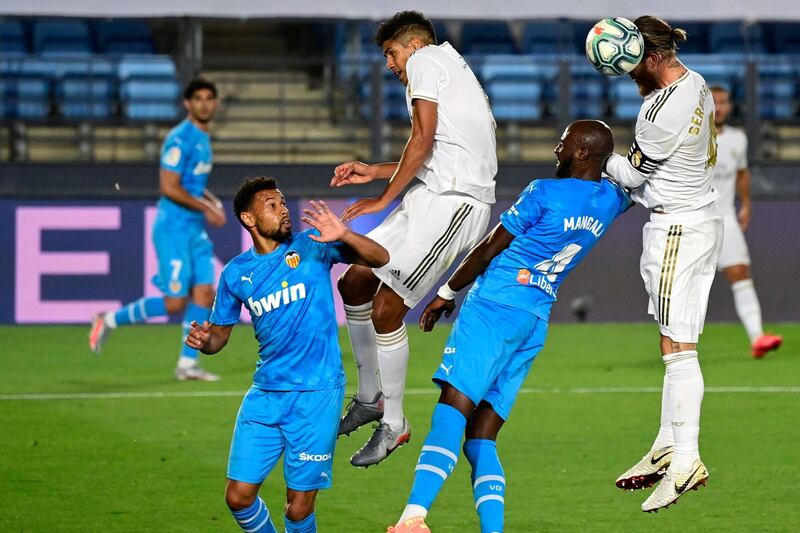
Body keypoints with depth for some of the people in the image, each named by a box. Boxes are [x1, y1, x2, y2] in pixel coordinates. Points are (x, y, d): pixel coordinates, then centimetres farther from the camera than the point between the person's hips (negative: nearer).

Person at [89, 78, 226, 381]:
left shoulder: (203, 139, 14)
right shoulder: (180, 139, -15)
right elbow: (169, 188, -20)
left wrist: (212, 202, 9)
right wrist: (205, 208, -15)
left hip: (195, 229, 9)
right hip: (173, 228, -9)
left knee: (204, 292, 0)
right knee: (175, 303, -9)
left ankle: (187, 364, 6)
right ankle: (110, 321, 8)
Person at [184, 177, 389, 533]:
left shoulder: (311, 246, -2)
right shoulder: (236, 273, 6)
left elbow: (380, 259, -8)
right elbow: (220, 332, 16)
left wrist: (344, 236, -27)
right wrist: (204, 341, -8)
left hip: (316, 396, -3)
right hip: (265, 396, 3)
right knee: (238, 497, 0)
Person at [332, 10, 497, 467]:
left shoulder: (425, 61, -2)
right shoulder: (450, 67, 27)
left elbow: (423, 141, -12)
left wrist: (385, 199, -6)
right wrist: (373, 171, 34)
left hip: (454, 204, -10)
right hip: (432, 195, 10)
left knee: (386, 308, -12)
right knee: (355, 282, 11)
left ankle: (394, 424, -1)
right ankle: (370, 397, 22)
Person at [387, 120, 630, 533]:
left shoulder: (545, 193, -7)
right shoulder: (611, 201, 10)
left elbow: (488, 250, 0)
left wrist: (446, 293, 10)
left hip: (495, 306, -7)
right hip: (536, 323, 7)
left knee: (453, 406, -20)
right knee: (481, 435, 9)